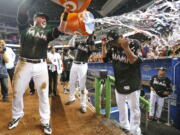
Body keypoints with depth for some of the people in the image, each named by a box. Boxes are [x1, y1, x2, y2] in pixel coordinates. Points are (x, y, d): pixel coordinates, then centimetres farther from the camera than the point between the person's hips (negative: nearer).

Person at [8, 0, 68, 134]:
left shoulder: (47, 33, 13)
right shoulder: (25, 27, 10)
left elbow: (60, 30, -2)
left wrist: (65, 14, -13)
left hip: (41, 66, 1)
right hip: (24, 64, 0)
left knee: (43, 94, 3)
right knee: (17, 92, 11)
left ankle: (45, 121, 19)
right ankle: (17, 116, 38)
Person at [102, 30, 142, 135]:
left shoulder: (134, 43, -16)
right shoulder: (113, 47, -2)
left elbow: (135, 62, -25)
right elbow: (105, 58, 5)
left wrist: (126, 47, -34)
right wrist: (104, 46, -8)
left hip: (132, 83, -5)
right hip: (119, 82, 6)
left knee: (134, 109, 4)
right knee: (121, 106, 19)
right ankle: (125, 126, 41)